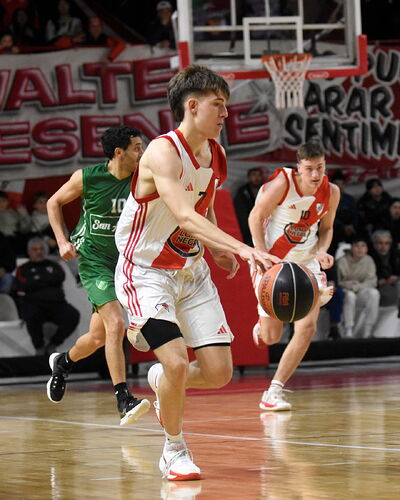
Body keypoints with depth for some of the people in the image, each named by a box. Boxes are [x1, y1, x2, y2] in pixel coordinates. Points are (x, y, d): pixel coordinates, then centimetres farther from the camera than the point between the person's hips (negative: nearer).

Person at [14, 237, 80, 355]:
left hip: (56, 303, 3)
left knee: (73, 315, -26)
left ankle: (53, 345, -5)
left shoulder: (53, 266, 23)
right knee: (32, 316, -38)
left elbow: (60, 278, 1)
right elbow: (24, 286, -4)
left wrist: (39, 279, 1)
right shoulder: (23, 269, 16)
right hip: (33, 304, -3)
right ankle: (39, 348, -14)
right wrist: (48, 281, 2)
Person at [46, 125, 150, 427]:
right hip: (94, 258, -5)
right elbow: (54, 202, 4)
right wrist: (62, 241, -5)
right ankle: (123, 400, -23)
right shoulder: (88, 178, -10)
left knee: (99, 336, 13)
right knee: (116, 324, -22)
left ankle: (63, 362, 45)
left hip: (124, 260, 5)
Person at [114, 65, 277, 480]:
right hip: (146, 272, -7)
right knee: (178, 363, -22)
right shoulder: (163, 152, -24)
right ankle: (174, 451, 2)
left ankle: (161, 379, 31)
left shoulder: (214, 154, 1)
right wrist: (241, 247, -50)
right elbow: (185, 217, -39)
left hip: (192, 271, 7)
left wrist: (218, 250, 6)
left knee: (218, 372, -1)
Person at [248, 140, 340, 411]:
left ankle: (274, 391, -3)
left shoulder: (331, 192, -7)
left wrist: (322, 251, -10)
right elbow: (255, 218, -9)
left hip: (306, 263, 3)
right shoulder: (282, 184, -19)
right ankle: (263, 324, 42)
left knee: (307, 328, -14)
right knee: (271, 337, 0)